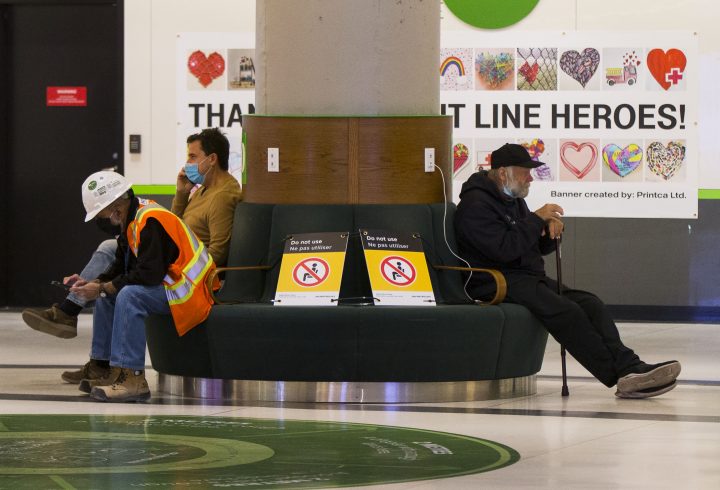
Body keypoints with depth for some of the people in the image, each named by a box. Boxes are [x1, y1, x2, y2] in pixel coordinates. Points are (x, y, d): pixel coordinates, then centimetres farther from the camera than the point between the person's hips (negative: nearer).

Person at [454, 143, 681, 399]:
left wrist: (551, 230, 0)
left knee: (590, 303, -13)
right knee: (566, 311, -28)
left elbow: (539, 248, 24)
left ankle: (630, 368, -28)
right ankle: (623, 376, -31)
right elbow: (504, 249, -23)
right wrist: (537, 219, -13)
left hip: (530, 279, 9)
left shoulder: (513, 200, 21)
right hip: (499, 284, -9)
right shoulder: (475, 204, -10)